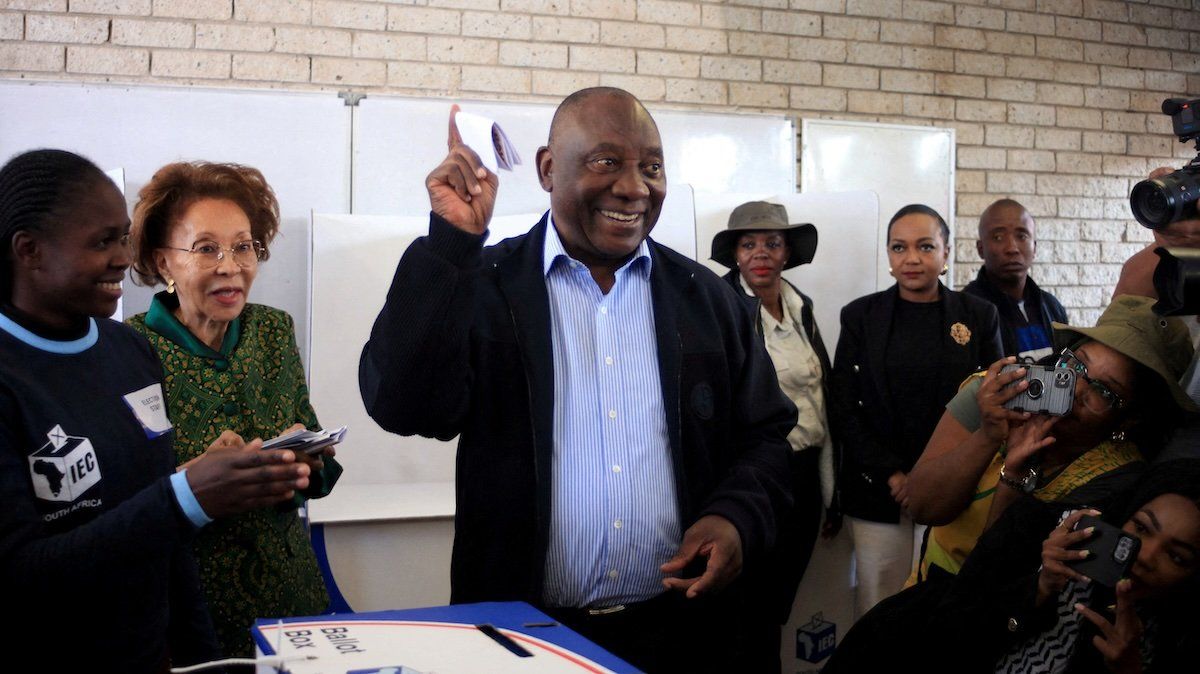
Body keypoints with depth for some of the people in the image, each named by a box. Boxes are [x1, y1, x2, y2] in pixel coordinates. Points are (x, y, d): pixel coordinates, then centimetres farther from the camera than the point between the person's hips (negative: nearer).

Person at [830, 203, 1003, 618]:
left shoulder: (979, 316, 7)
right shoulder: (860, 316, 6)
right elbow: (844, 410, 3)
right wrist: (892, 476, -7)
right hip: (878, 495, 0)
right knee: (877, 610, 0)